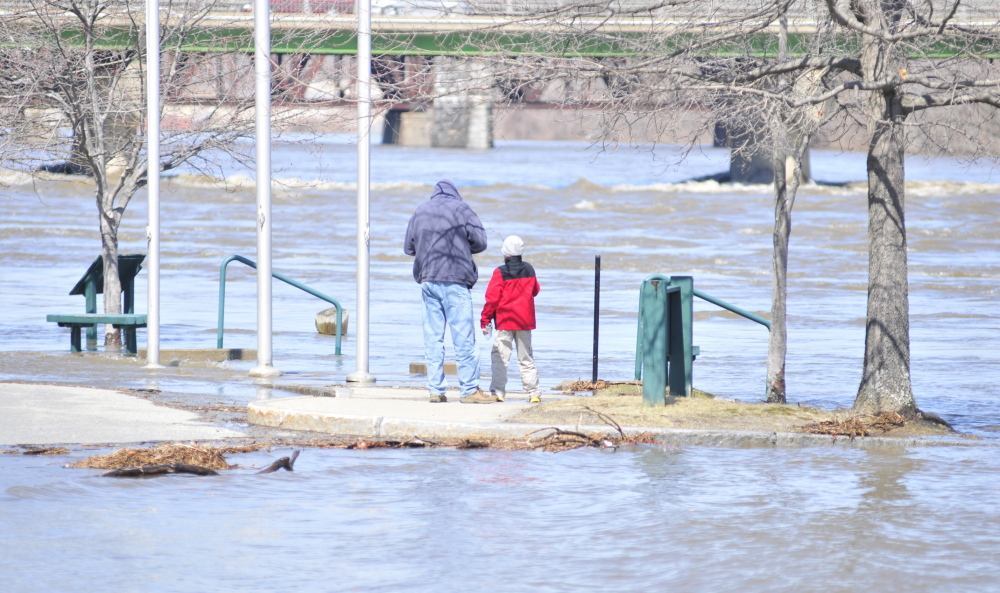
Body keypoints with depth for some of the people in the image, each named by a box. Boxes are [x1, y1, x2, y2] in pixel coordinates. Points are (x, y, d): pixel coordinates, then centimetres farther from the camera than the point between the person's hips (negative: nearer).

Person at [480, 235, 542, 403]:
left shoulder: (500, 273, -10)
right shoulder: (529, 270, 3)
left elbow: (492, 298, -10)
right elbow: (535, 290, 18)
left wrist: (485, 320, -3)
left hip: (505, 321, -4)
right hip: (525, 320, 4)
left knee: (500, 357, -1)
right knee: (526, 358, 10)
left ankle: (498, 391, -6)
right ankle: (534, 393, 7)